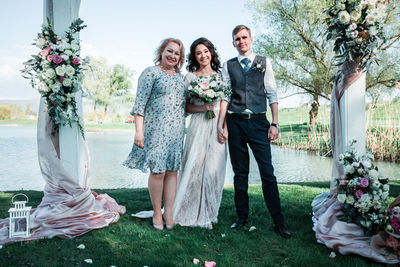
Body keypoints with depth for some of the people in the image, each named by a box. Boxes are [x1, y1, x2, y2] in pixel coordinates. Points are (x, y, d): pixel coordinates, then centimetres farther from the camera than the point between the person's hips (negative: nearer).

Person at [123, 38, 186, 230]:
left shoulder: (180, 77, 18)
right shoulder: (151, 73, -1)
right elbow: (140, 103, -7)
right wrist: (139, 131, -14)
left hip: (176, 131, 6)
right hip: (156, 129, -6)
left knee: (172, 171, 5)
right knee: (158, 171, -6)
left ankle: (169, 213, 13)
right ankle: (157, 213, 10)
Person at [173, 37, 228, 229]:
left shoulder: (220, 75, 13)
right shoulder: (190, 77, 7)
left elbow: (224, 104, 10)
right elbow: (187, 107, 4)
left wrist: (224, 128, 0)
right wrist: (203, 108, -13)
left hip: (217, 127, 2)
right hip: (198, 126, -2)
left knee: (214, 169, 1)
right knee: (195, 167, -5)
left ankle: (208, 214, 12)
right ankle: (189, 212, 8)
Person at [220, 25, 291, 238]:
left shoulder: (264, 62, 8)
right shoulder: (228, 66, 10)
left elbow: (272, 94, 6)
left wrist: (274, 124, -2)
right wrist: (220, 125, -1)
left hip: (258, 122, -1)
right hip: (235, 123, 1)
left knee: (267, 173, -4)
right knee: (240, 173, 9)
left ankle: (278, 222, 3)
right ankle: (242, 217, 21)